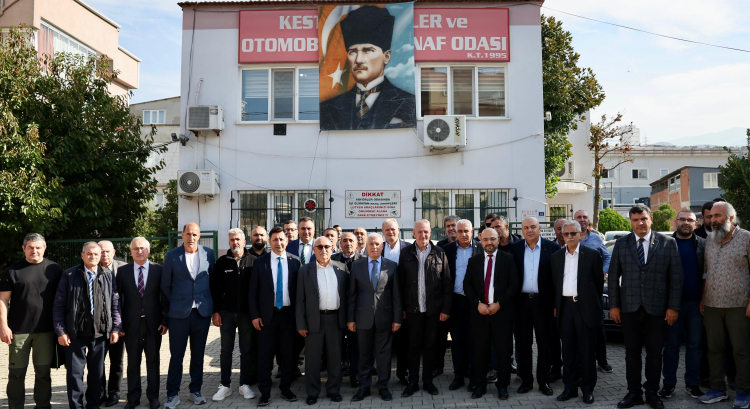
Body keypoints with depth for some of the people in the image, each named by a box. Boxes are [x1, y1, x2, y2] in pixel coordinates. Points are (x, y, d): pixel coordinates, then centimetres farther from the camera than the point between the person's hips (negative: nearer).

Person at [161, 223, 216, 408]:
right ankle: (172, 394, 15)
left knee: (198, 354, 11)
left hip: (203, 312, 2)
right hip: (179, 313, -2)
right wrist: (173, 305, 3)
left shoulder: (208, 253, 1)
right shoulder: (172, 256, -3)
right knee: (176, 355, 4)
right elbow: (166, 285, 3)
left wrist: (211, 304, 6)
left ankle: (196, 390, 24)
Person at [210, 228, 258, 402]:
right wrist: (215, 312, -3)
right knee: (226, 350, 7)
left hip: (247, 313, -1)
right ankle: (225, 386, 16)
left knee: (247, 350, 6)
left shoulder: (253, 261, -1)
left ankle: (245, 385, 17)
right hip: (226, 312, 1)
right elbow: (214, 288, 3)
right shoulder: (222, 262, 3)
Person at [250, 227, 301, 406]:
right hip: (267, 314, 0)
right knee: (265, 355, 3)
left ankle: (286, 388, 23)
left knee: (288, 354, 9)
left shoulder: (295, 261, 1)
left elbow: (300, 288, 2)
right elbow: (253, 291, 1)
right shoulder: (260, 262, 0)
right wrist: (255, 315, -4)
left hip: (289, 314, 1)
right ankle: (265, 391, 14)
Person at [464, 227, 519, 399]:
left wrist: (499, 304, -12)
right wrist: (478, 304, -9)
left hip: (502, 311, -2)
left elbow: (514, 285, -4)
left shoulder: (508, 259, 2)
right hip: (479, 311, 2)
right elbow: (467, 285, 5)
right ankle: (479, 385, 17)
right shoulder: (473, 260, 9)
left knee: (504, 351, 4)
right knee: (480, 350, 6)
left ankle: (502, 386, 16)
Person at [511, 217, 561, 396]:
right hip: (522, 301, 2)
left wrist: (556, 303, -6)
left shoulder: (552, 247, -3)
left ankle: (544, 381, 19)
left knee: (544, 343, 8)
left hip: (543, 301, -2)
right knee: (523, 342, 9)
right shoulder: (515, 248, 2)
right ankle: (526, 380, 20)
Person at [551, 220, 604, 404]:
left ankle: (587, 389, 15)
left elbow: (599, 282, 3)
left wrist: (593, 304, 4)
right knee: (568, 350, 9)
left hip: (585, 307, -3)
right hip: (565, 307, 3)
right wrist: (556, 306, 6)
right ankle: (570, 387, 18)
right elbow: (555, 284, 11)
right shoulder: (556, 257, 9)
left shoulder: (592, 255, -1)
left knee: (587, 350, 4)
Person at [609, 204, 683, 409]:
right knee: (632, 352, 9)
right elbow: (613, 275, 5)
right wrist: (614, 305, 0)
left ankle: (652, 393, 23)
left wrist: (673, 307, -5)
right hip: (629, 308, 1)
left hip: (657, 308, -1)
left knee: (655, 353, 9)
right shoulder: (621, 244, 4)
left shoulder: (668, 243, 0)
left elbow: (676, 276, 0)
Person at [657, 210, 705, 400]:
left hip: (695, 303, 1)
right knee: (671, 345, 7)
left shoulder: (703, 245, 5)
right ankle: (669, 383, 15)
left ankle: (692, 383, 20)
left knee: (694, 345, 9)